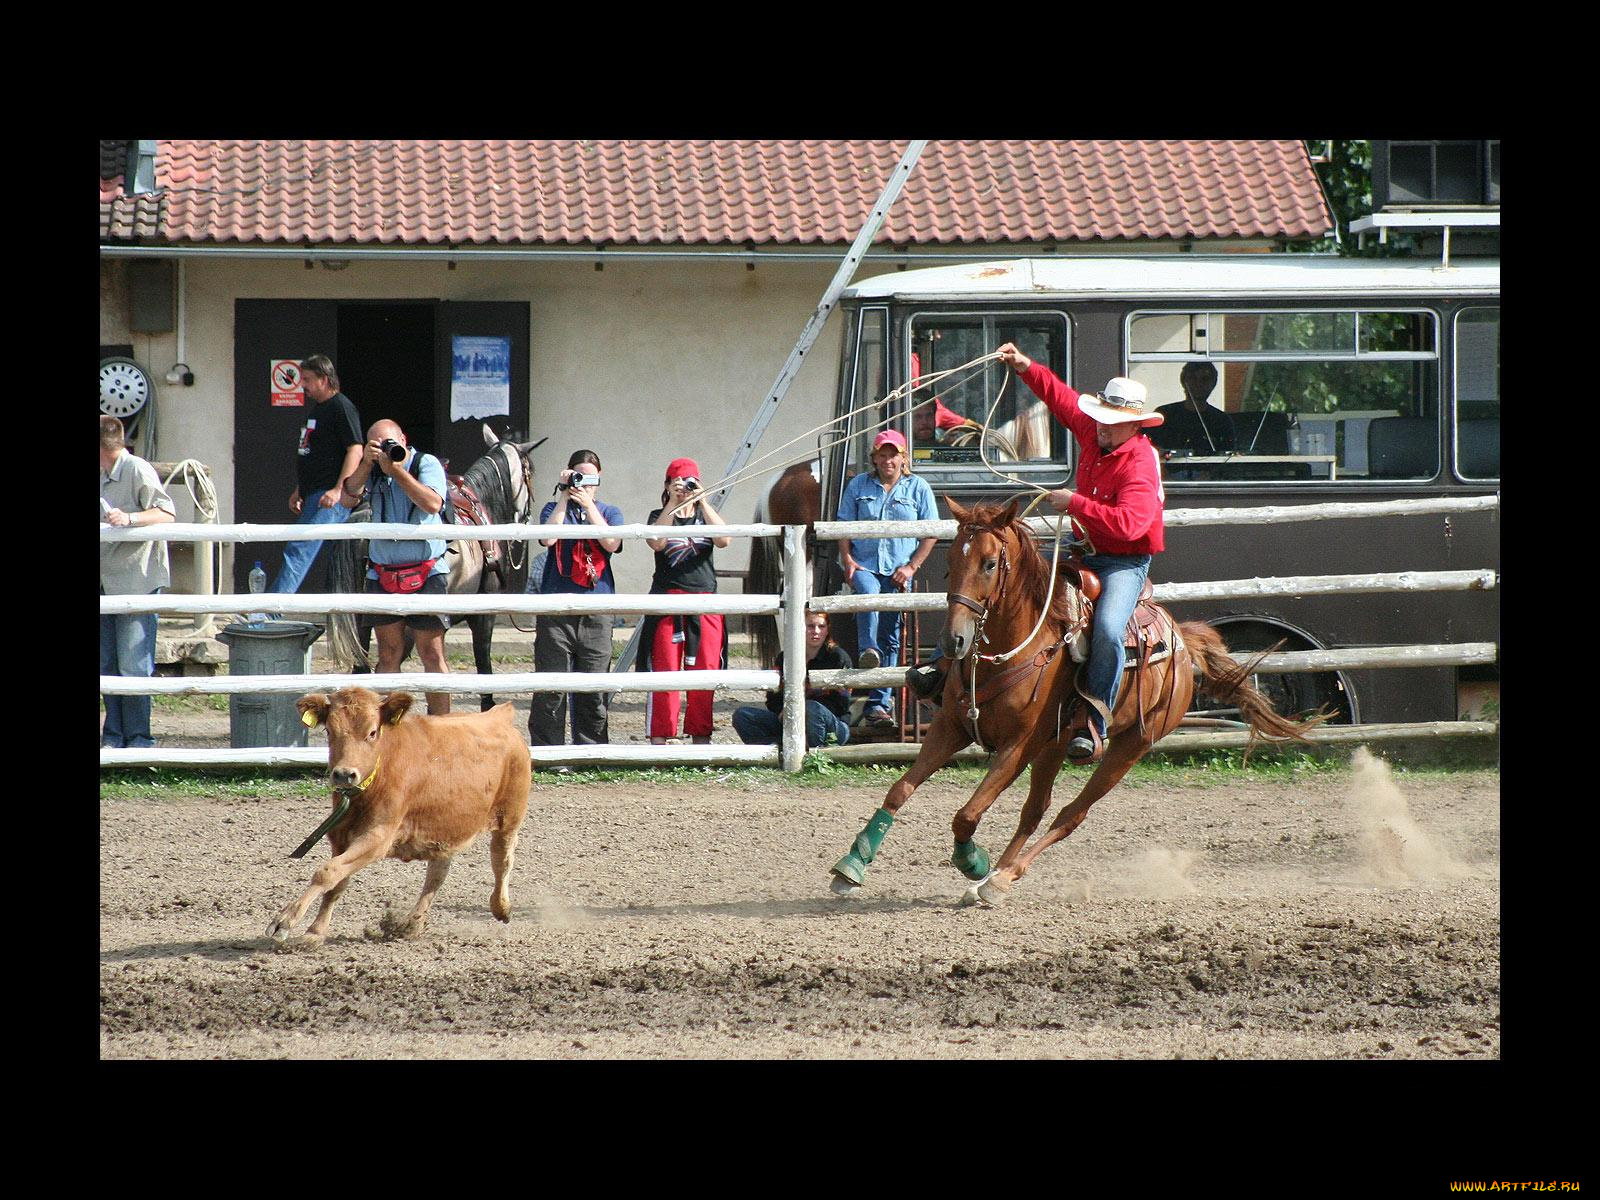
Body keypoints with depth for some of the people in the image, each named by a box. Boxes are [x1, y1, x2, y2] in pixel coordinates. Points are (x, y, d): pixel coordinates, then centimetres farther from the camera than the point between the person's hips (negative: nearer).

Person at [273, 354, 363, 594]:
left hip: (329, 495, -10)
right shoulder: (317, 409, 21)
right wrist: (298, 491, 26)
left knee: (299, 550, -17)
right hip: (313, 495, 10)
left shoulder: (342, 407, -9)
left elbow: (355, 450, -17)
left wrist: (339, 490, -24)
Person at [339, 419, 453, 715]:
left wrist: (396, 470, -20)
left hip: (425, 576, -4)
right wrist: (365, 464, -15)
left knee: (432, 654, -3)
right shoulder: (373, 468, 7)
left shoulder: (426, 464, -4)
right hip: (382, 576, 4)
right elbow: (347, 499, -4)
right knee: (388, 655, 8)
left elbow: (432, 504, -20)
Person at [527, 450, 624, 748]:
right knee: (551, 688, -5)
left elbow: (612, 544, -5)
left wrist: (588, 504, -8)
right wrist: (564, 497, -7)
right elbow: (549, 538, -10)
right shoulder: (556, 509, 10)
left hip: (596, 611, 2)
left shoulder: (609, 513, 15)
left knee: (594, 690, 3)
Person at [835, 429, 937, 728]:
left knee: (890, 636, 1)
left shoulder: (918, 488, 6)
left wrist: (912, 567, -5)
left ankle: (878, 703, 5)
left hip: (898, 571, 1)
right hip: (863, 566, 0)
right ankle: (868, 652, -50)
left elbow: (930, 532, 6)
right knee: (868, 596, -37)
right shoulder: (859, 486, 8)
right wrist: (847, 560, -5)